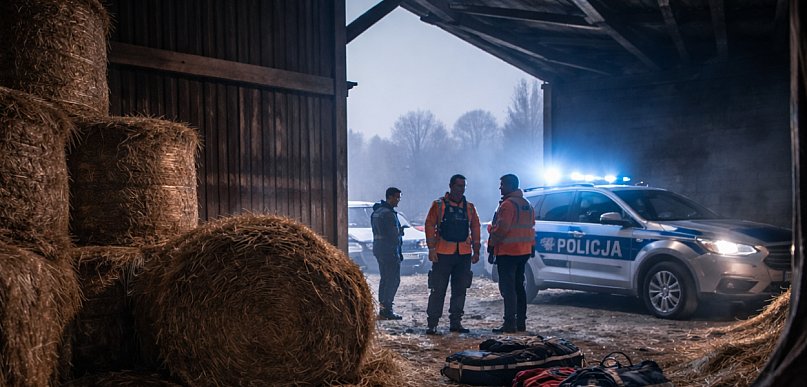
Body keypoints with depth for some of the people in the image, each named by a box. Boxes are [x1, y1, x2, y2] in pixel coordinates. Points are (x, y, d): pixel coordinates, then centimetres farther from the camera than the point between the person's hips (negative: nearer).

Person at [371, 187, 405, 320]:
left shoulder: (376, 211, 15)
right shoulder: (389, 213, -16)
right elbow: (393, 235, -17)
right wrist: (398, 253, -11)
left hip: (378, 248, 10)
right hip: (389, 250, -10)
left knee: (385, 279, 14)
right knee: (393, 279, -5)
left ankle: (382, 310, 16)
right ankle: (387, 309, -6)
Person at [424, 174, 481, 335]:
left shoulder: (469, 207, 12)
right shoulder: (438, 205, 0)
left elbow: (475, 228, 14)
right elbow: (430, 226, -3)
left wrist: (476, 251, 9)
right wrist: (432, 249, -11)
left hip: (464, 254, 4)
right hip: (443, 254, -4)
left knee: (460, 290, 9)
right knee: (438, 290, -2)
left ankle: (455, 322, 19)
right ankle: (432, 324, 3)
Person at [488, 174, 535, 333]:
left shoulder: (508, 204, -15)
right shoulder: (527, 205, 15)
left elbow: (501, 229, -21)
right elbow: (530, 227, 18)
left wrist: (492, 244, -10)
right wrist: (532, 246, 21)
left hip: (507, 252, -9)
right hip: (523, 251, 9)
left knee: (507, 287, -6)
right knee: (519, 286, 15)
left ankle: (510, 323, -7)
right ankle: (521, 322, 19)